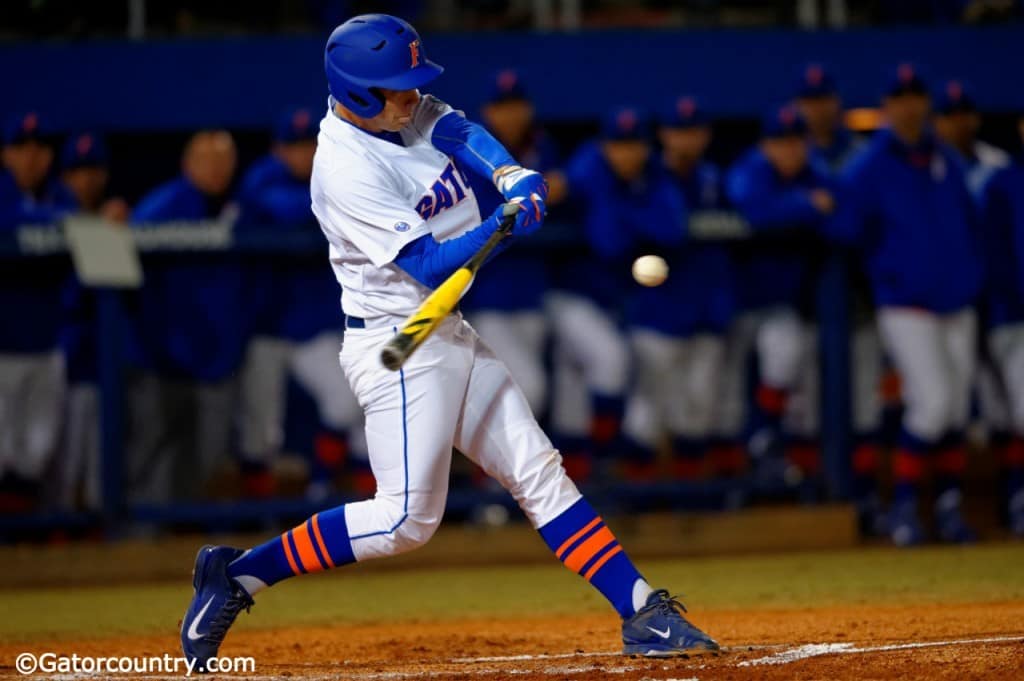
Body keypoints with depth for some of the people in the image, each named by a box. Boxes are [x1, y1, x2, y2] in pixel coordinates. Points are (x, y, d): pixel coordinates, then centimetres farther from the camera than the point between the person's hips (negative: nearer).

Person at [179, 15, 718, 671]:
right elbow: (429, 265, -23)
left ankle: (642, 613, 5)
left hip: (451, 336, 9)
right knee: (406, 519, -11)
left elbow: (459, 131, -9)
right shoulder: (348, 169, -21)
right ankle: (236, 575, -2)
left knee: (540, 473, 6)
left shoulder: (402, 110, 4)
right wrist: (503, 224, -34)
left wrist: (514, 177, -27)